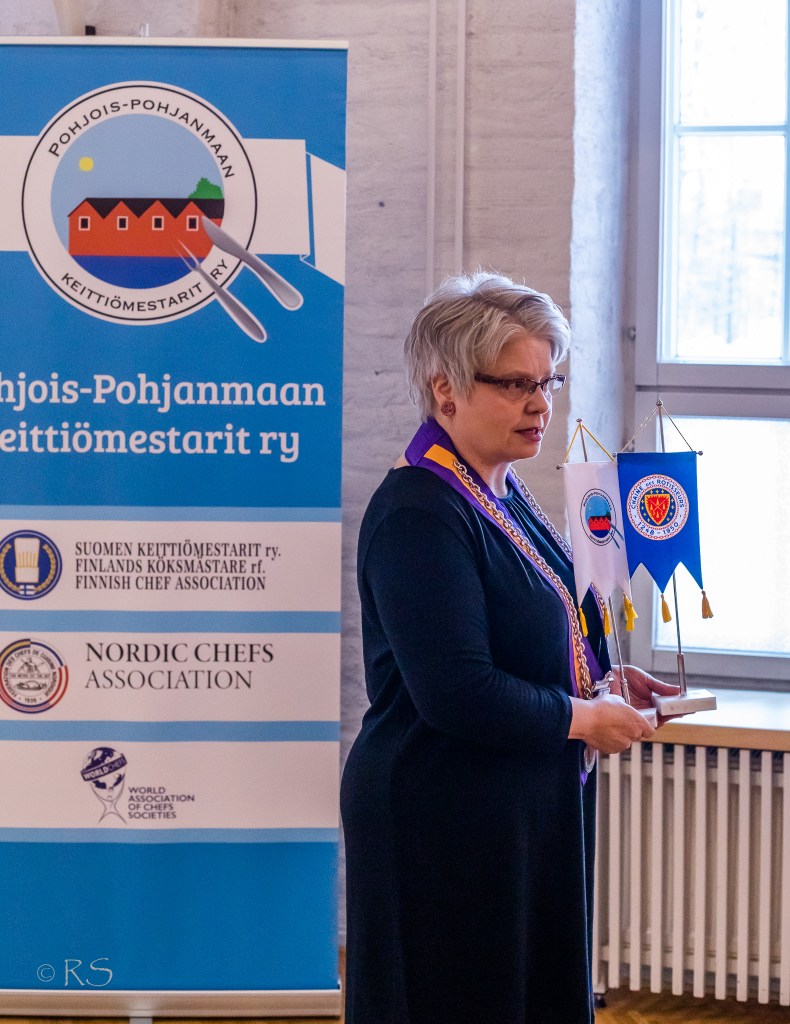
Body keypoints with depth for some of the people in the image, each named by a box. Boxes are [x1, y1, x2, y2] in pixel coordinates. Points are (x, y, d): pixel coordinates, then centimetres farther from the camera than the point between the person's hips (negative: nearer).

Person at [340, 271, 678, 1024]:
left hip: (528, 814, 10)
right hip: (442, 826, -10)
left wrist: (601, 677, 8)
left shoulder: (501, 493, 11)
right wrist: (583, 718, -14)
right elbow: (457, 693, -26)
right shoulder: (420, 512, -19)